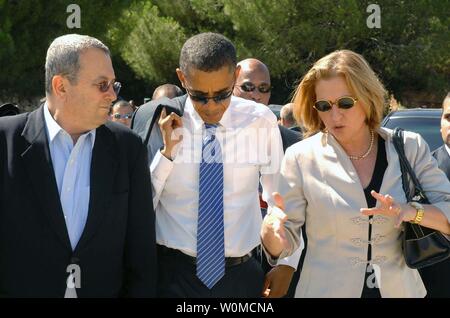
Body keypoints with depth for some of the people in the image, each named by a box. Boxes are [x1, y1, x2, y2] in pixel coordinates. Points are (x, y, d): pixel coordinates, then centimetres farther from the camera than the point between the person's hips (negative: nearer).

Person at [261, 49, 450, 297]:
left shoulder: (409, 148, -6)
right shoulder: (301, 157, -10)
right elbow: (284, 243, -9)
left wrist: (412, 211, -25)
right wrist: (271, 230, -31)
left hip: (399, 290, 2)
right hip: (326, 291, -1)